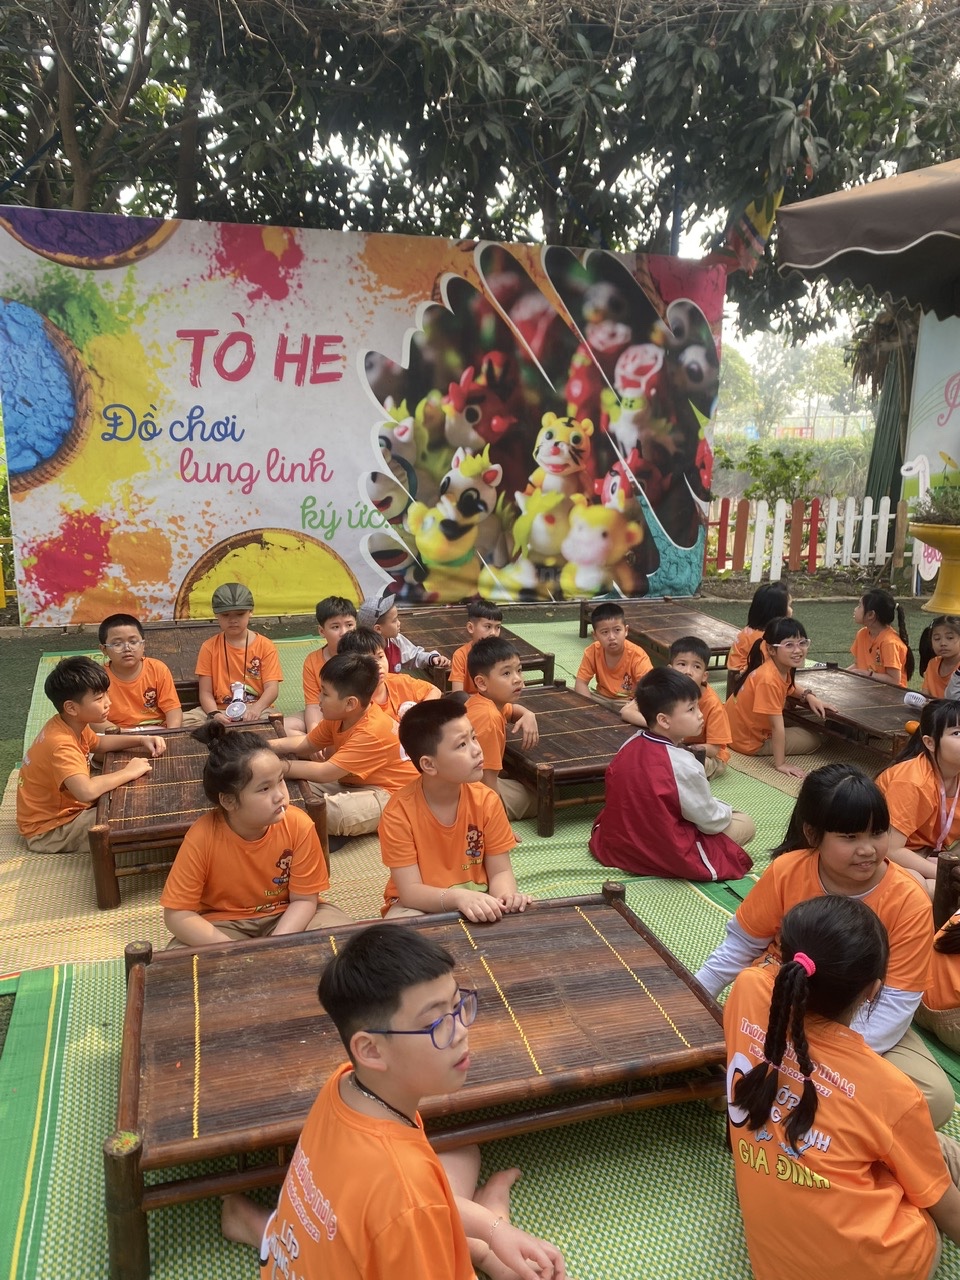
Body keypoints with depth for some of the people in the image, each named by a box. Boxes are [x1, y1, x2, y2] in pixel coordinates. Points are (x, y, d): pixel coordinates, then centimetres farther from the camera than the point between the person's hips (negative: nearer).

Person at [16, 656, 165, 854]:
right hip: (48, 832, -10)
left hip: (65, 807, 10)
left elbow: (98, 743, 18)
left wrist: (141, 740, 2)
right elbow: (87, 791, -50)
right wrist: (128, 772, -33)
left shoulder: (72, 724, -4)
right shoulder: (61, 745, -33)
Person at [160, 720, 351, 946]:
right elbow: (176, 914, -18)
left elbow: (304, 900, -12)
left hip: (286, 918, 1)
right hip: (224, 924, -1)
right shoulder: (203, 837, -24)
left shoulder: (298, 825, -21)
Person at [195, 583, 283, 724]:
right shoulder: (209, 648, 6)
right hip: (223, 713, 1)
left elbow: (272, 688, -7)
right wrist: (214, 714, -21)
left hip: (259, 711, 0)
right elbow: (205, 693, 1)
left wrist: (256, 708, -29)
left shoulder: (266, 646, 4)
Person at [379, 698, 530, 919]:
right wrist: (460, 897, -40)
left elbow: (500, 871, -8)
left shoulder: (486, 801, -12)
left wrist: (506, 896, -32)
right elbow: (410, 891, -22)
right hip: (421, 906, -2)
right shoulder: (399, 812, -21)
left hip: (477, 901, 2)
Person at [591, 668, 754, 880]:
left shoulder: (630, 745, -4)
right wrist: (724, 809, 11)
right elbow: (711, 822, -13)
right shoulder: (684, 765, -24)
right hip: (666, 853, -7)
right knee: (745, 824, 4)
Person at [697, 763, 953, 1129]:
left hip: (864, 1026, 1)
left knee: (935, 1098, -25)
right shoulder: (786, 871, -17)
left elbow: (895, 1006, -19)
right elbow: (740, 946, -2)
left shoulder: (909, 902, -19)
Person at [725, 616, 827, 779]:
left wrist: (808, 696, -2)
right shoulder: (769, 679, -33)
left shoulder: (782, 666, -6)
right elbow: (777, 726, -30)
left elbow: (788, 688, 17)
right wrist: (780, 764, -25)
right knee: (814, 740, 2)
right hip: (748, 740, -8)